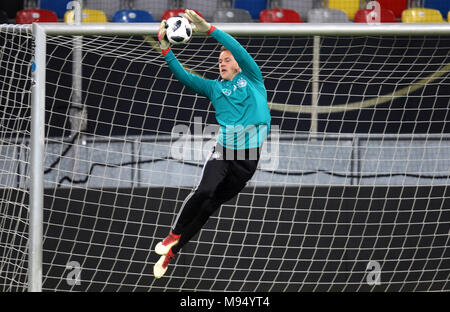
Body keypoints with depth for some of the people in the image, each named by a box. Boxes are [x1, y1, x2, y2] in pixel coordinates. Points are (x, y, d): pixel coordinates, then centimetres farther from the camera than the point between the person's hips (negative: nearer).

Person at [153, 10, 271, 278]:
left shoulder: (252, 79, 10)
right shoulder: (214, 88, 16)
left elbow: (239, 49, -4)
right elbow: (183, 76, 6)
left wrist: (209, 29, -11)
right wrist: (166, 48, -6)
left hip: (249, 157, -1)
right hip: (223, 150, 1)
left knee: (210, 206, 2)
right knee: (205, 190, -26)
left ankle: (171, 252, 10)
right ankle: (174, 234, -8)